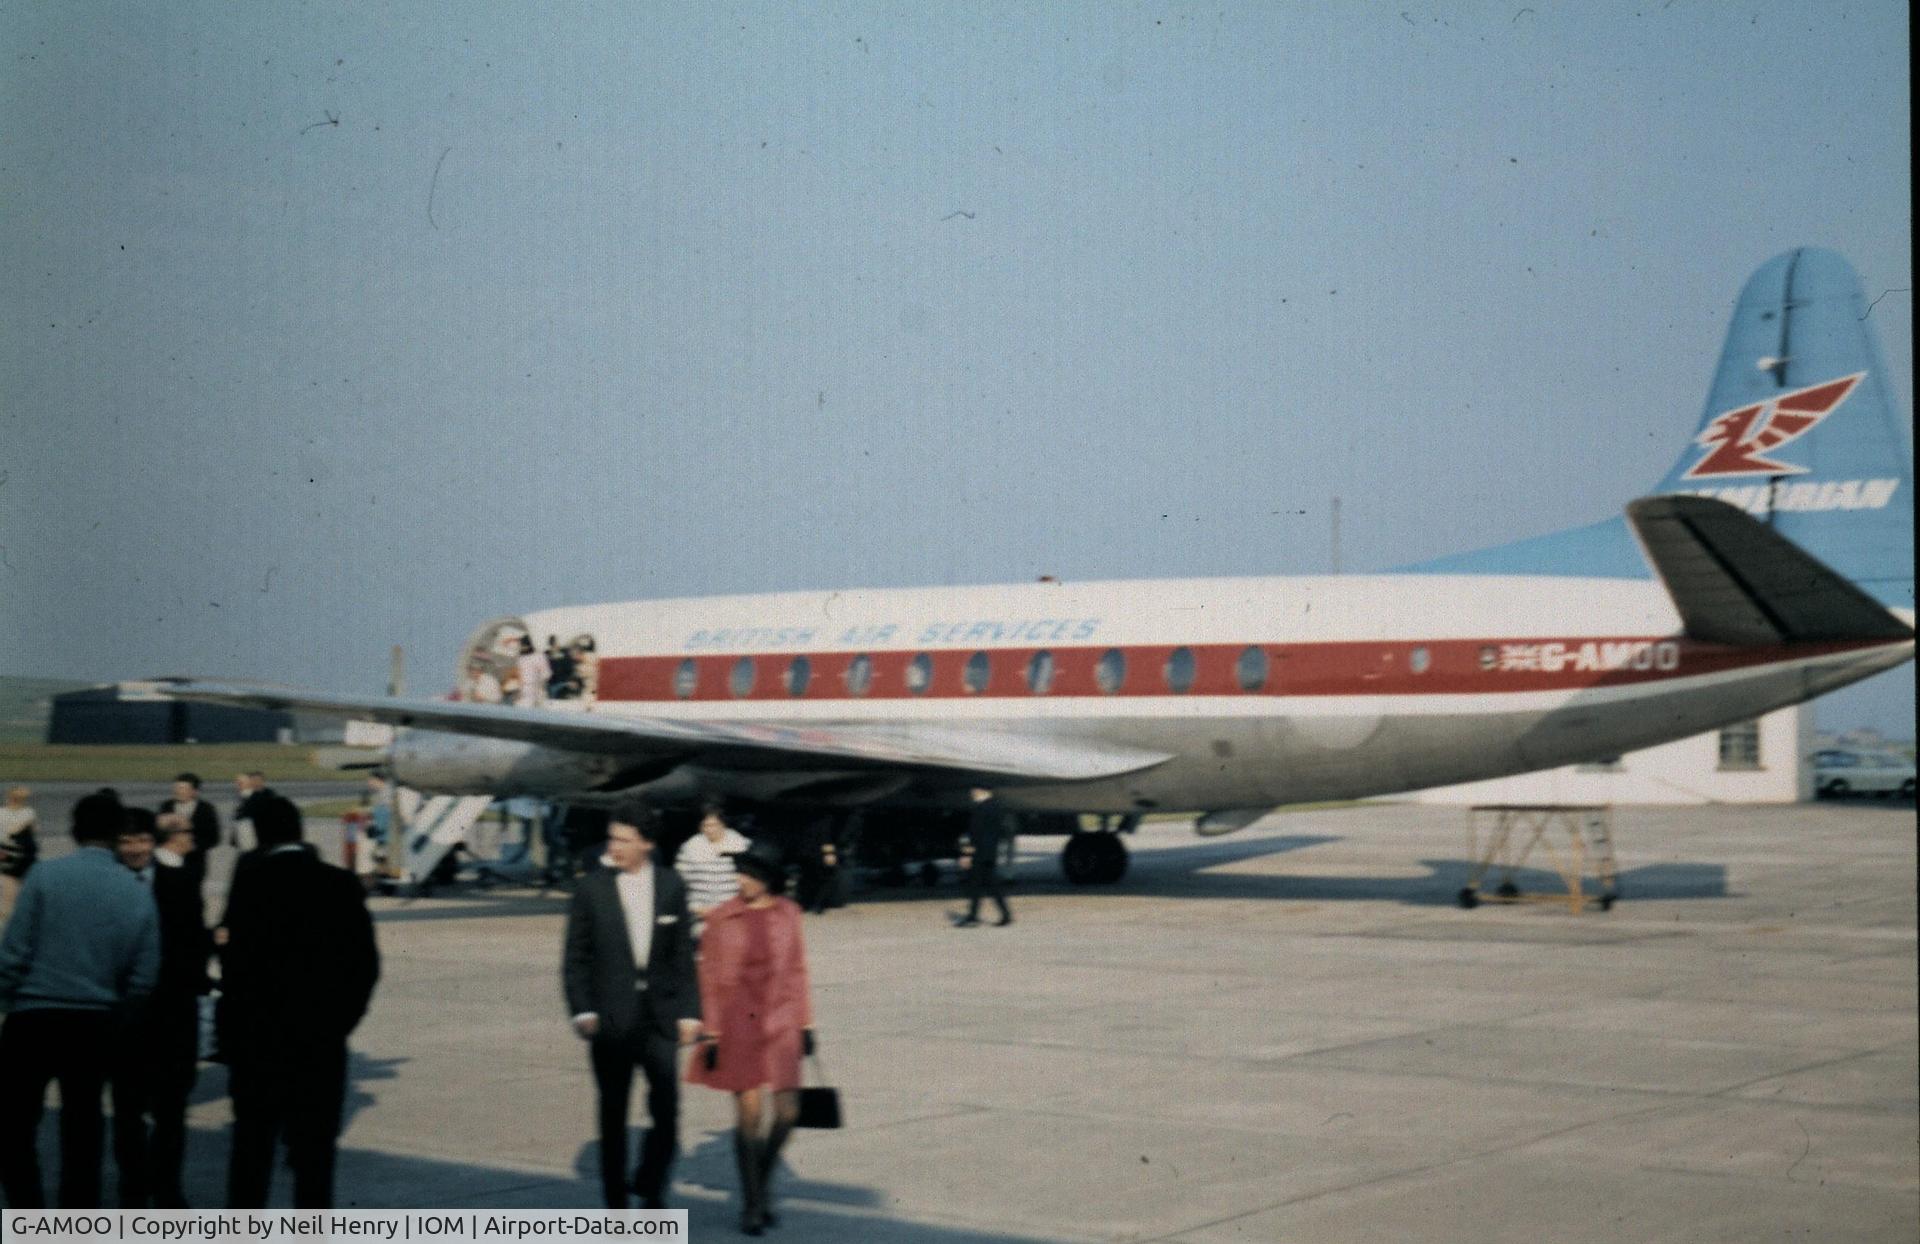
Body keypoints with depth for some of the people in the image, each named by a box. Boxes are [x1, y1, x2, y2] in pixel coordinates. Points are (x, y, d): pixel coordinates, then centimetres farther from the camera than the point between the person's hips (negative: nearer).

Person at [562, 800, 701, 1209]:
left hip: (659, 1017, 1)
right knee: (613, 1116, 6)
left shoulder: (671, 887, 3)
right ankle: (615, 1203, 17)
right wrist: (582, 1012, -9)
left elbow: (683, 955, 7)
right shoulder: (591, 888, -2)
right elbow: (575, 958, 0)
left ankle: (651, 1189, 16)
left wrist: (688, 1011, 3)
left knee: (667, 1111, -5)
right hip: (610, 1020, -1)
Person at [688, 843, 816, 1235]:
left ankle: (764, 1178, 26)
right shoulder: (723, 918, -4)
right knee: (749, 1112, -3)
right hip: (739, 1025, -3)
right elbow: (710, 978, -2)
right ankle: (751, 1203, 11)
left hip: (780, 1024, 3)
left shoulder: (788, 913, 4)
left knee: (787, 1111, -1)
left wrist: (805, 1024, 9)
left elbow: (797, 970, 10)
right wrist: (711, 1034, -5)